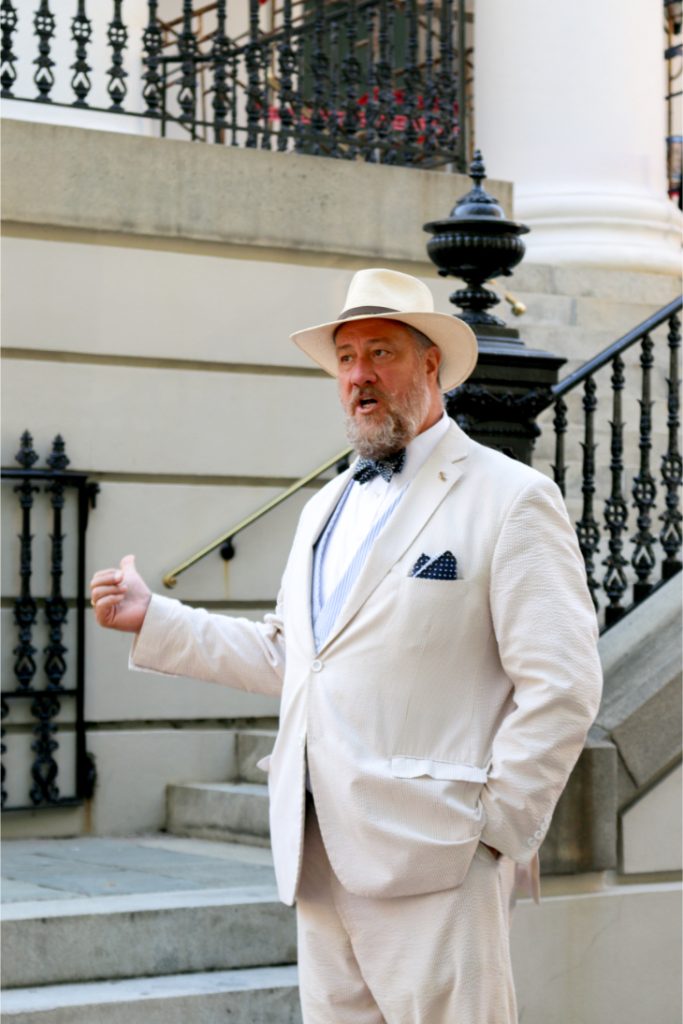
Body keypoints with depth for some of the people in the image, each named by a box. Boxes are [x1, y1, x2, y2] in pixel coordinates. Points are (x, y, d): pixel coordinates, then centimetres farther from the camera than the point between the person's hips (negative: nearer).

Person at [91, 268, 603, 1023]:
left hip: (432, 867, -7)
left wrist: (495, 828, -11)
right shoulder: (324, 509, 20)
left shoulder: (509, 500, -4)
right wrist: (153, 620, 21)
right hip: (319, 861, 7)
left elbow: (561, 687, -9)